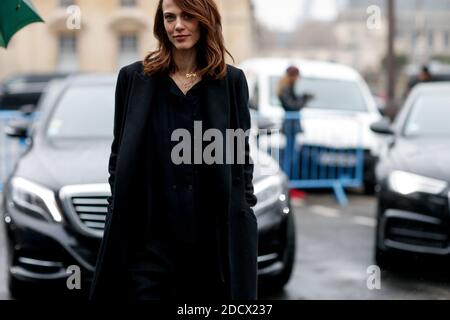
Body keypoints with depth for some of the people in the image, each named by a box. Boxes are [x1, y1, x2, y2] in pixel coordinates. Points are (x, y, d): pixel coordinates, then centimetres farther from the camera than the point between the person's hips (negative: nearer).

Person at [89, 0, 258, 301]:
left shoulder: (232, 80, 5)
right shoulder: (133, 77, 5)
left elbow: (242, 156, 9)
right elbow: (119, 155, 8)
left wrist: (245, 214, 4)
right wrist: (116, 215, 4)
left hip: (215, 235, 1)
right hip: (147, 233, 0)